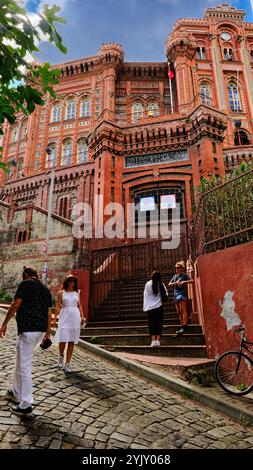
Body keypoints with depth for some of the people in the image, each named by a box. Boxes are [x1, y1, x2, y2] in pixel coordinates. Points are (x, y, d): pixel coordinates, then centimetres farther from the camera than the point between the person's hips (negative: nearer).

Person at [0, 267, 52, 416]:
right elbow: (49, 313, 16)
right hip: (41, 330, 8)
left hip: (28, 329, -8)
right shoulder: (46, 289, 16)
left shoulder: (26, 284, -3)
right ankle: (16, 393, 39)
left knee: (24, 367, 1)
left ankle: (26, 405, 8)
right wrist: (48, 332, 23)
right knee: (21, 361, 25)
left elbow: (15, 305, -9)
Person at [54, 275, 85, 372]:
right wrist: (55, 317, -8)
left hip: (75, 318, 3)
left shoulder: (77, 293, 12)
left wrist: (82, 316, 0)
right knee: (62, 339, -8)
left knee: (72, 341, 3)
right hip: (64, 317, -2)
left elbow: (79, 305, 12)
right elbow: (58, 306, 1)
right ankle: (61, 357, 23)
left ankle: (67, 364, 12)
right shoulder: (61, 293, 5)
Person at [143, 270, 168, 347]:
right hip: (159, 306, 1)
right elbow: (166, 294, 0)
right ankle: (158, 341, 4)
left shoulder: (148, 284, -5)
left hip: (150, 307, -1)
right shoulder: (161, 284, -2)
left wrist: (145, 307, 2)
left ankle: (153, 341, 1)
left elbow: (145, 295, -3)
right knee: (159, 324, 6)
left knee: (152, 324, 5)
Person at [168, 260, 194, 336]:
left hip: (182, 294, -7)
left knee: (183, 310, -15)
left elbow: (192, 280, -11)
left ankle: (184, 327, -20)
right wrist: (175, 283, -2)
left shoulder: (184, 275, 1)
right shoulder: (175, 276, 18)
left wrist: (184, 282, -20)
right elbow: (169, 284, 16)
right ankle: (182, 327, 13)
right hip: (176, 294, 7)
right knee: (179, 312, 8)